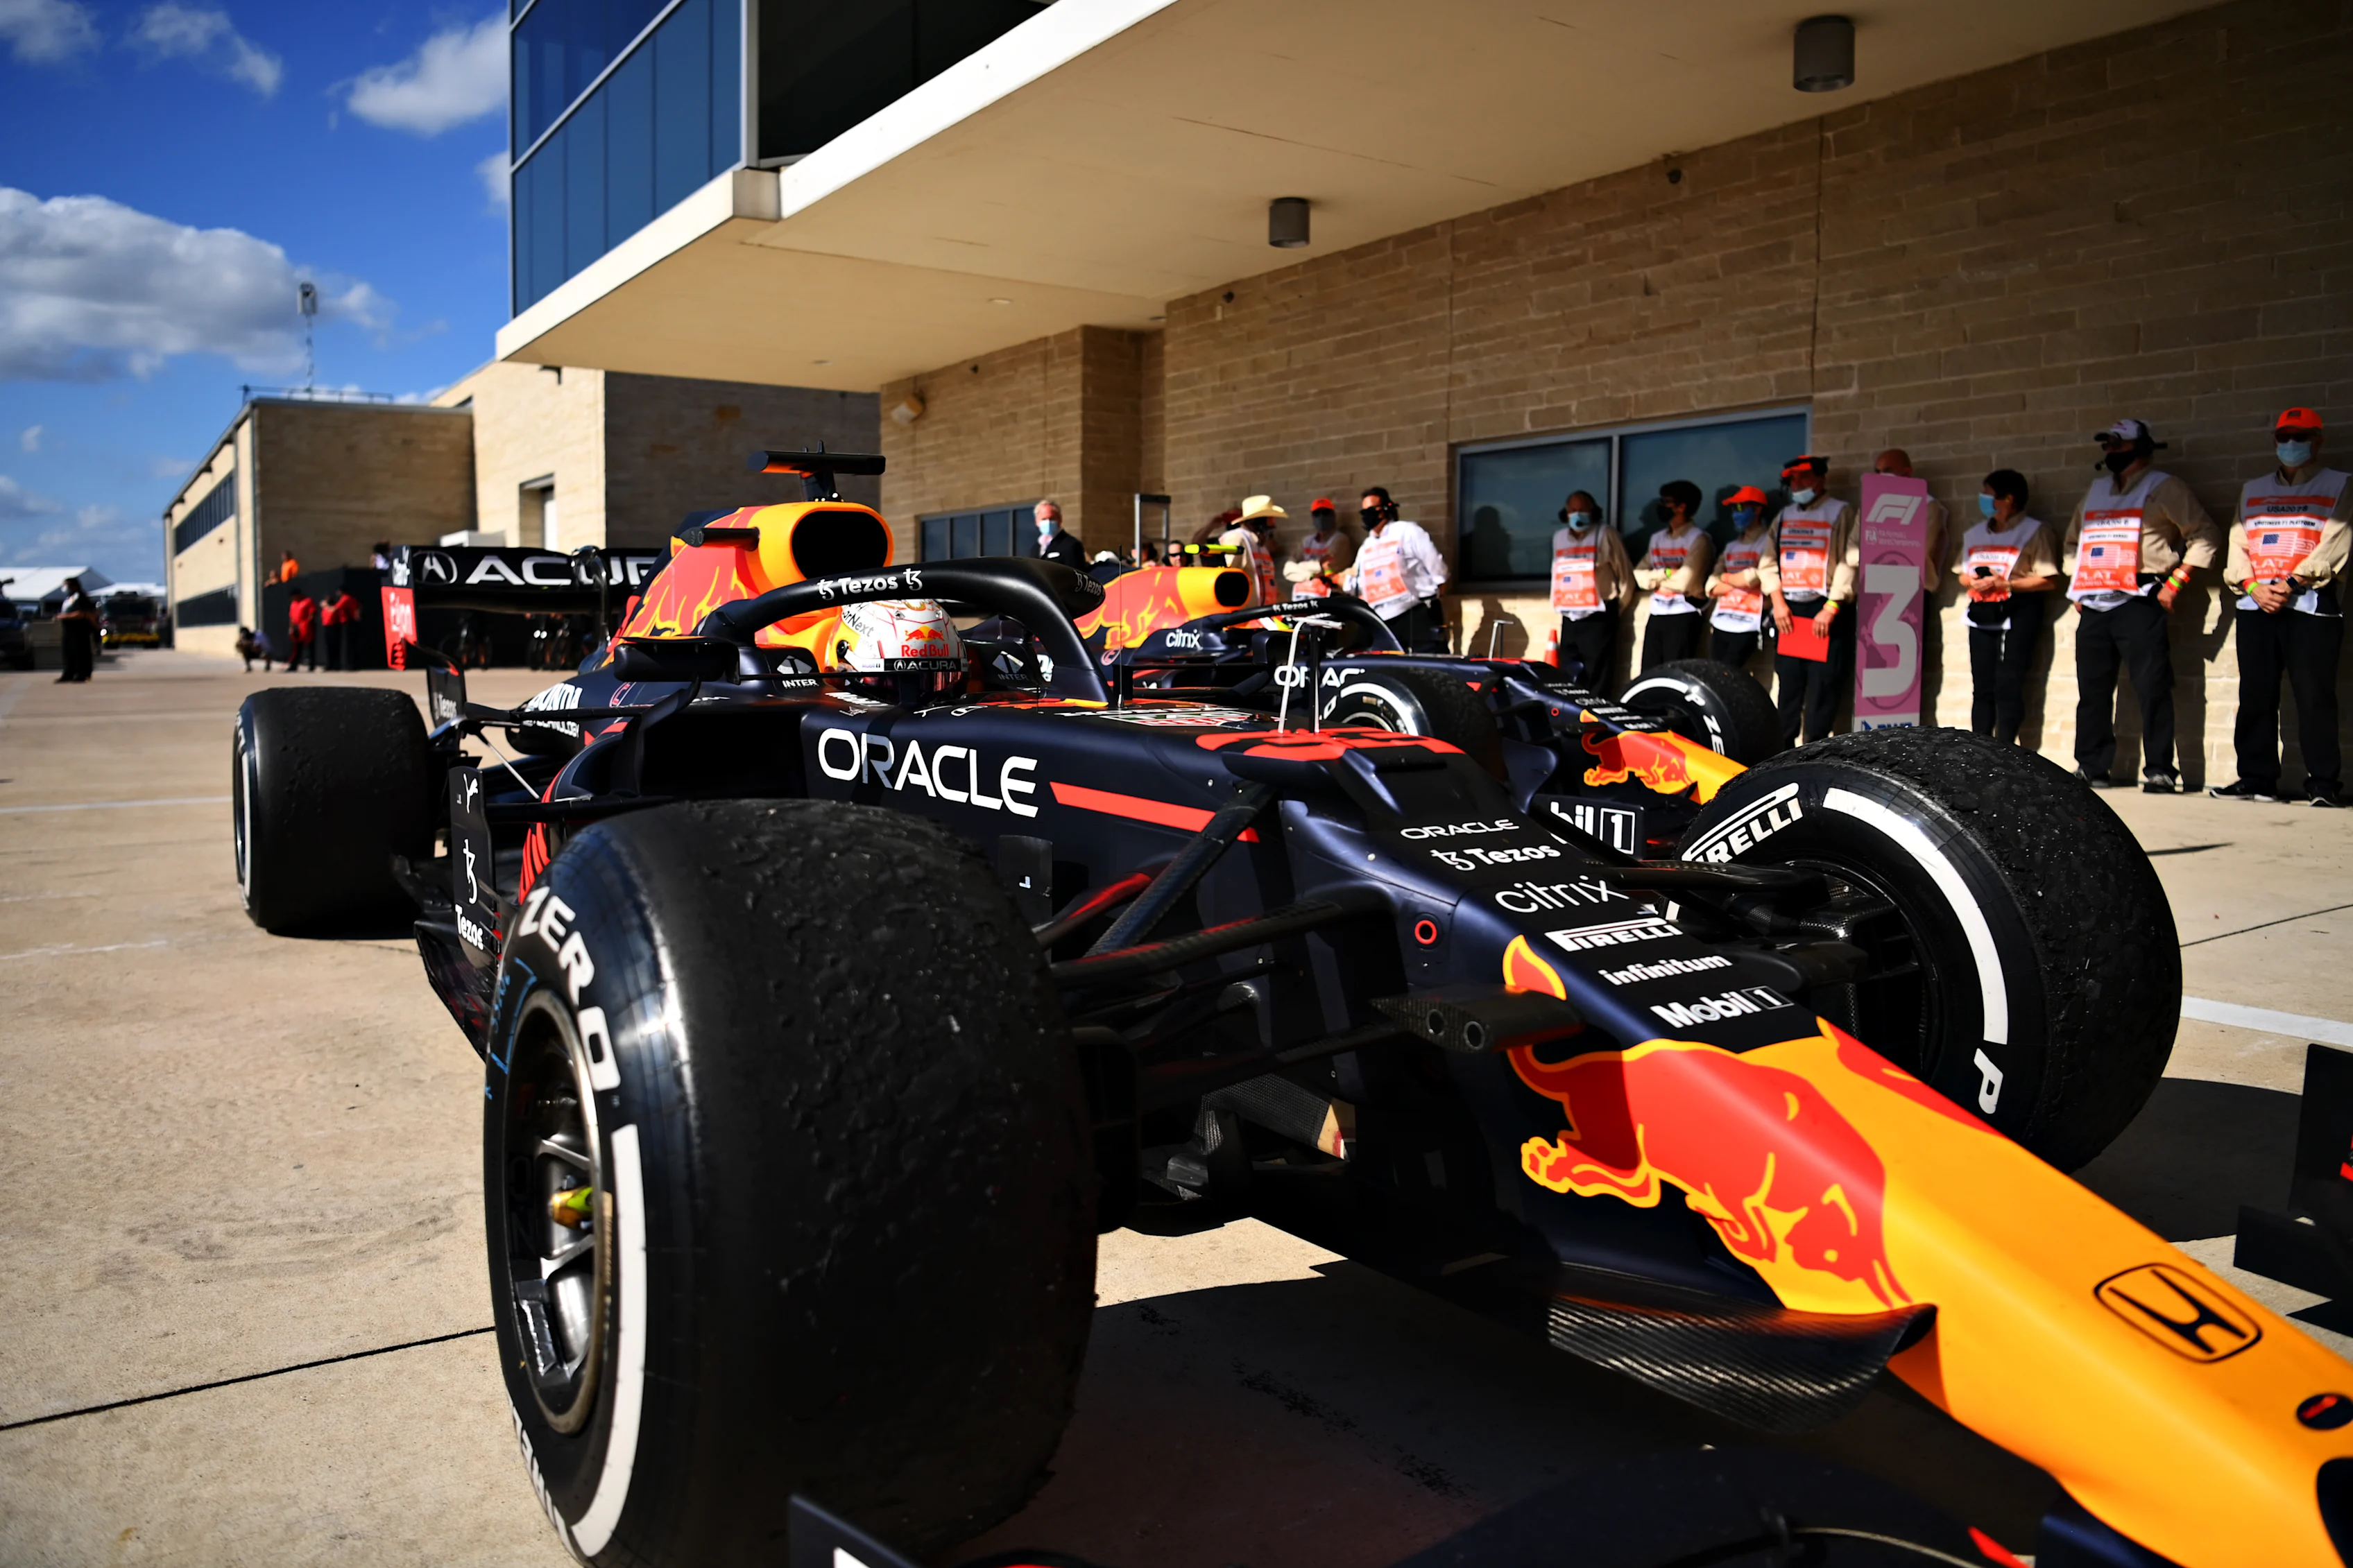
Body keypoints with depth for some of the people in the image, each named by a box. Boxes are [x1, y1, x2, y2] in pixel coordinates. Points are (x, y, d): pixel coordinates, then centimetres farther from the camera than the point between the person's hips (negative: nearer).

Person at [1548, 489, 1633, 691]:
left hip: (1599, 619, -5)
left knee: (1598, 682, -7)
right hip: (1570, 619, 5)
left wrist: (1617, 608, 6)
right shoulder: (1559, 537, 14)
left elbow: (1626, 575, 2)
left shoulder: (1606, 535, -2)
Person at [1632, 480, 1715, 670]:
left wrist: (1655, 578, -1)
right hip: (1656, 614, 7)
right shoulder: (1657, 538, 15)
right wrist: (1666, 574, -10)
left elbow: (1684, 582, -16)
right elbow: (1639, 576, 6)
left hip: (1683, 616, -7)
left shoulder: (1698, 539, -6)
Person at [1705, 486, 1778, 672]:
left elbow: (1751, 578, -15)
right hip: (1720, 623, 7)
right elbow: (1712, 588, 9)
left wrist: (1725, 577, 2)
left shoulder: (1767, 541, -2)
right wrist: (1739, 581, -6)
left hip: (1747, 626, -7)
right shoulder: (1731, 547, 18)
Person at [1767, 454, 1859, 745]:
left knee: (1822, 687, -6)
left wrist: (1831, 607, -17)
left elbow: (1850, 563, -9)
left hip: (1825, 612, -5)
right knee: (1786, 686, 7)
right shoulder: (1783, 517, 18)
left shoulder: (1841, 513, 0)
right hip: (1788, 612, 5)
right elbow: (1770, 562, 13)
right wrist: (1778, 602, -2)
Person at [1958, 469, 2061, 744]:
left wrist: (2006, 584, -16)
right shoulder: (1975, 534, 17)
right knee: (1982, 687, 3)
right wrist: (1972, 581, -2)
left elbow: (2049, 581, -9)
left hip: (2016, 613, -6)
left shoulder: (2034, 532, -3)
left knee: (2008, 687, -10)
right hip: (1982, 612, 6)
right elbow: (1962, 574, 21)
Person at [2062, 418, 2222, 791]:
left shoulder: (2163, 488, 2)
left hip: (2139, 604, -6)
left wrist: (2174, 583, -9)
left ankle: (2159, 771, -7)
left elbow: (2205, 537, -2)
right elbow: (2073, 542, 31)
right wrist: (2076, 586, 18)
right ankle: (2091, 768, 13)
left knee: (2152, 688, -9)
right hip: (2093, 607, 6)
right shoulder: (2095, 491, 21)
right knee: (2092, 691, 7)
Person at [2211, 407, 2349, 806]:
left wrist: (2291, 584, -14)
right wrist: (2254, 587, -5)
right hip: (2255, 607, 4)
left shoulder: (2338, 487, 9)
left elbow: (2335, 546, -4)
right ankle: (2256, 780, 8)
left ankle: (2322, 785, -5)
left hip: (2311, 605, -4)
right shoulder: (2252, 490, 21)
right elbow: (2238, 544, 12)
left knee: (2315, 697, -8)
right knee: (2255, 697, 3)